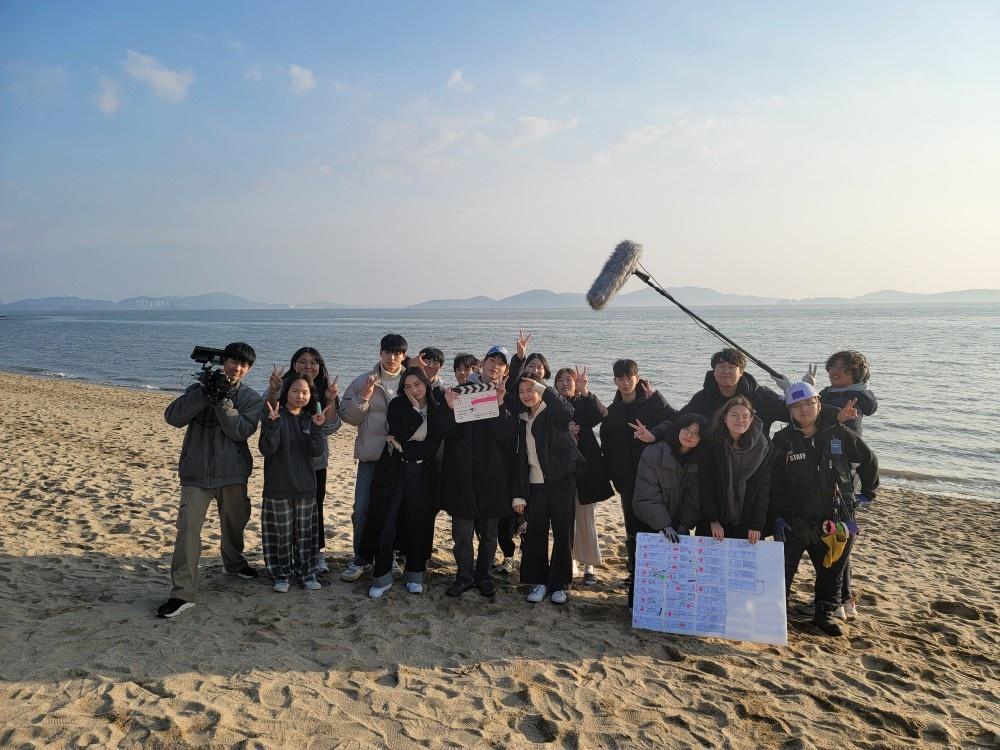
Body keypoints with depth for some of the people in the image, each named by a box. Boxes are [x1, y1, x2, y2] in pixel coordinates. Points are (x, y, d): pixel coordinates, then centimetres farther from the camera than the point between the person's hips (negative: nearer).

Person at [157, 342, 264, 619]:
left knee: (235, 523, 20)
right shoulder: (200, 389, 1)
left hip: (233, 473, 2)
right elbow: (173, 417, -12)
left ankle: (234, 562, 48)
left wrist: (221, 400, -22)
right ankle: (183, 592, -8)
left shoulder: (251, 399, 0)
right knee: (188, 527, -13)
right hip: (196, 472, -2)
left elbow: (240, 431, -15)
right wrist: (206, 393, -21)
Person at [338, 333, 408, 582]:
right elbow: (347, 415, -1)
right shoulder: (363, 381, 2)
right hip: (371, 457, 0)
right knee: (363, 509, 1)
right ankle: (360, 559, 16)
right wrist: (364, 397, -15)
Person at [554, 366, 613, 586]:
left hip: (585, 467, -1)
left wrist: (585, 391, -29)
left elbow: (601, 415, -19)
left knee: (586, 518, 2)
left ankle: (589, 566, 11)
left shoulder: (584, 403, 4)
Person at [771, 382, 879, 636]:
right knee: (783, 570, 1)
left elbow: (869, 460, 13)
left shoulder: (839, 434, -1)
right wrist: (777, 517, -9)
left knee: (831, 571, 15)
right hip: (794, 521, -2)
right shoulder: (783, 440, -4)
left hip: (835, 520, 2)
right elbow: (774, 482, -4)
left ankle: (824, 614, 33)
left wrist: (868, 491, 18)